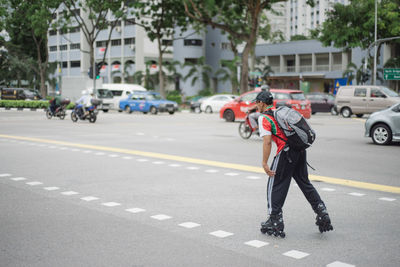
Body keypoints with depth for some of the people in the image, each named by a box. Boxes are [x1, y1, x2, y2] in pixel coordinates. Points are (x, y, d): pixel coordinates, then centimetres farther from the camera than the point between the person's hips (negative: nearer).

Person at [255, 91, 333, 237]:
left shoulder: (264, 117, -4)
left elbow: (267, 142, -15)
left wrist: (264, 163, -12)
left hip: (286, 152, -7)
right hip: (301, 150, 7)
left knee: (275, 186, 5)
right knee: (304, 182, 19)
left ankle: (275, 223, 9)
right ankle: (322, 215, 18)